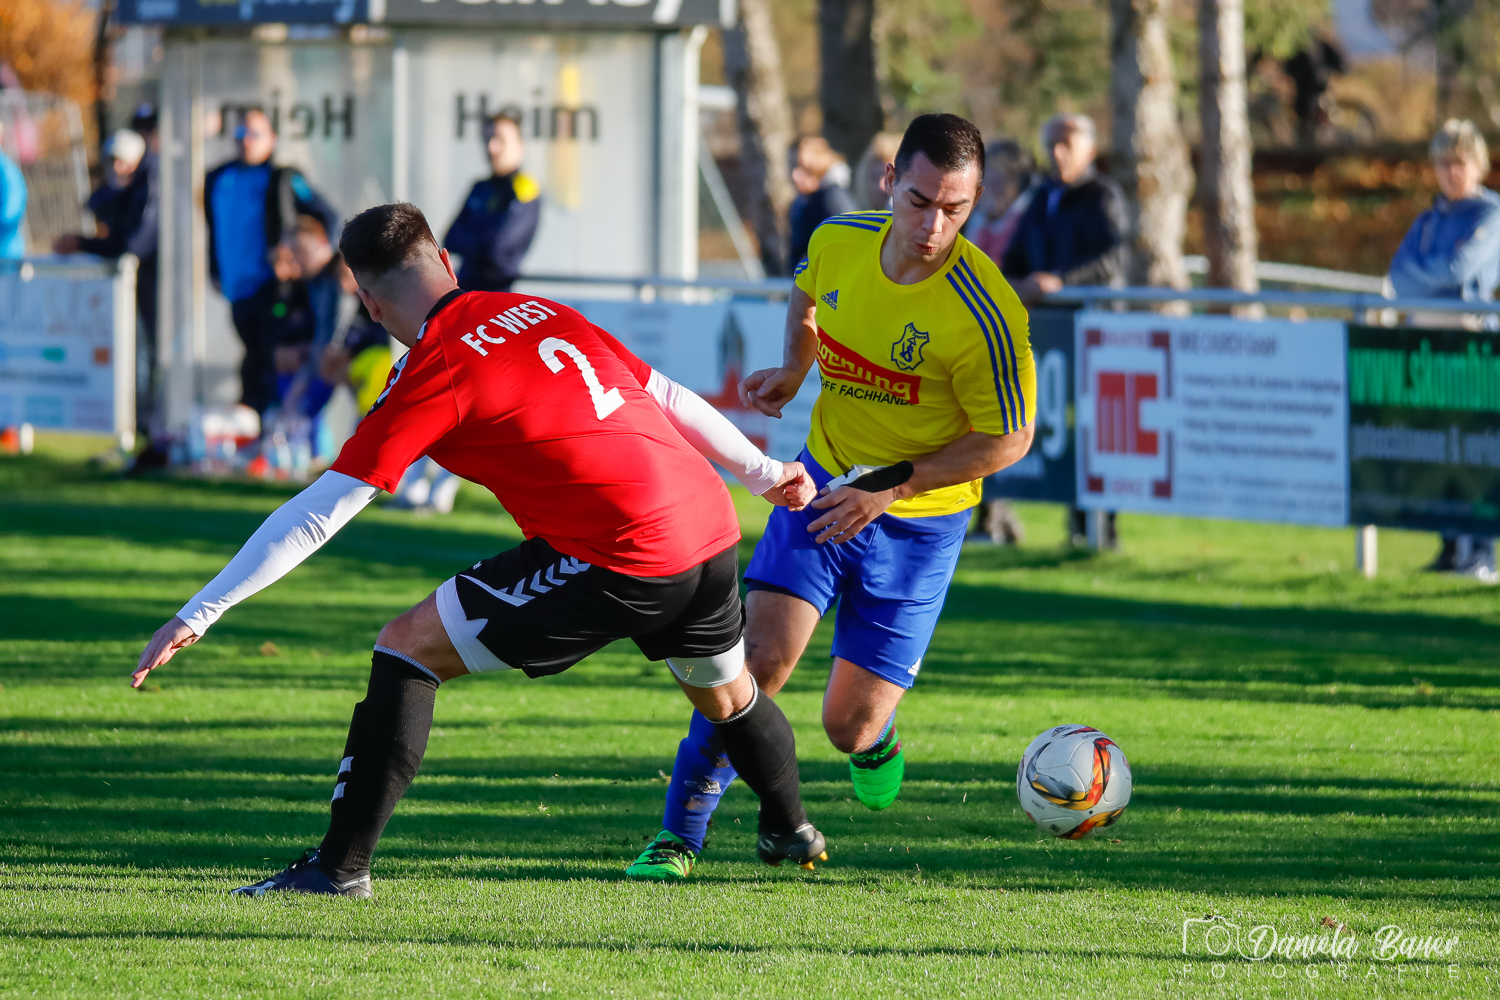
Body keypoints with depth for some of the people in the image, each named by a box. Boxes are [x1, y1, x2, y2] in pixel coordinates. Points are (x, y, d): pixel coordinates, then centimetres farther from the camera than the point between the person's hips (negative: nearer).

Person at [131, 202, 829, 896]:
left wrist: (197, 615, -7)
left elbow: (318, 514, -9)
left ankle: (341, 865, -4)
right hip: (711, 524, 7)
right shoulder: (540, 312, 14)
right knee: (726, 695, 36)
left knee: (408, 648, 0)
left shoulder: (433, 373, -6)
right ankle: (791, 832, 59)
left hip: (619, 559, -7)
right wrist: (762, 472, 38)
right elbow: (667, 397, 22)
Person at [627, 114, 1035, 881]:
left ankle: (877, 734, 41)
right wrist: (794, 369, -1)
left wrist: (890, 485, -19)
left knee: (849, 726, 1)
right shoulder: (837, 243, -10)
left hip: (916, 524, -3)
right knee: (758, 657, -16)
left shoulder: (986, 315, -25)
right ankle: (679, 836, -2)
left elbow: (1008, 440, -15)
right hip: (823, 487, 3)